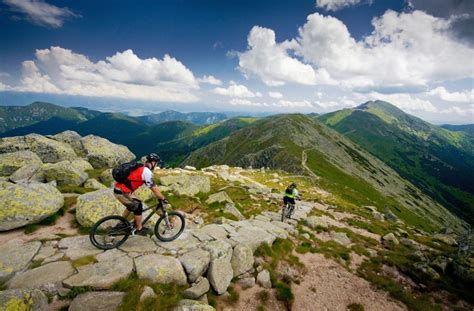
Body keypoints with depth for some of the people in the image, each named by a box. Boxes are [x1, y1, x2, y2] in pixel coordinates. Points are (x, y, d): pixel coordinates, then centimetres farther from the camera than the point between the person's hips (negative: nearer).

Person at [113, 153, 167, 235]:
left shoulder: (141, 167, 14)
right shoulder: (147, 172, -17)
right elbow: (154, 188, -14)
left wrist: (159, 196, 24)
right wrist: (163, 198, -4)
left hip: (118, 189, 10)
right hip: (122, 192, -10)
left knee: (132, 205, 24)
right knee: (138, 206, 2)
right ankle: (139, 229, 13)